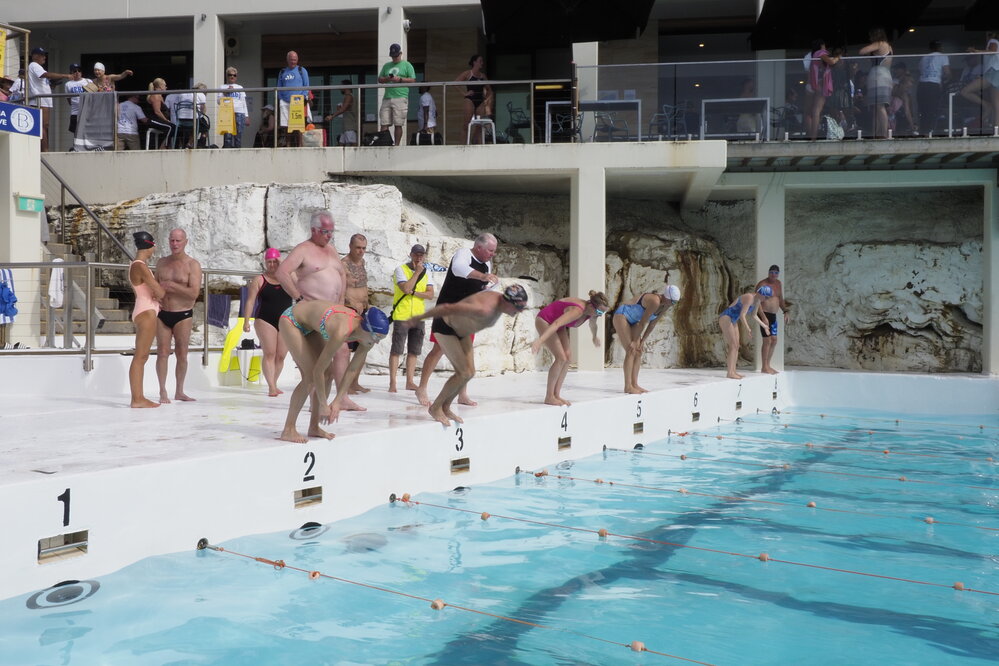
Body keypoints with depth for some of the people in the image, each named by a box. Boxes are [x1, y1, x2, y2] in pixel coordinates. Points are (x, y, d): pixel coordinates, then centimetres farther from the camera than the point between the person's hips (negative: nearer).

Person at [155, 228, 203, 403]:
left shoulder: (193, 264, -6)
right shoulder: (162, 262, 9)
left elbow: (194, 293, -16)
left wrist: (171, 285, -17)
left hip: (183, 316, -3)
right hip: (162, 314, 3)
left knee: (181, 354, 3)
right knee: (162, 353, -1)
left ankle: (179, 392, 14)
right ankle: (163, 392, 4)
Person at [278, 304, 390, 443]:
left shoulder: (367, 334, -17)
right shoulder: (341, 332, -39)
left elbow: (353, 370, -6)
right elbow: (318, 370, -32)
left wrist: (337, 402, -8)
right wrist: (323, 405, -23)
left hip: (309, 326, 8)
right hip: (290, 320, -8)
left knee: (328, 375, 0)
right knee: (310, 377, -16)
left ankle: (313, 428, 10)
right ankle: (288, 430, -8)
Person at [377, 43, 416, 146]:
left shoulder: (407, 65, 8)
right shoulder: (386, 65, 22)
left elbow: (413, 80, 1)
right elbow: (379, 79, 21)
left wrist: (400, 79, -10)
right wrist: (387, 79, 0)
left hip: (400, 98, -4)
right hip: (387, 98, 4)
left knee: (398, 125, -6)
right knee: (384, 124, -2)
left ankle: (397, 145, -1)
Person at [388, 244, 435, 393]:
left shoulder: (426, 273, 11)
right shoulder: (401, 269, -3)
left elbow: (430, 294, 1)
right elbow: (406, 288, -18)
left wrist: (414, 292, -12)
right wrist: (417, 272, -12)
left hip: (418, 317, 5)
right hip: (402, 316, -5)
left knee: (414, 351, 8)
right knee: (396, 350, -4)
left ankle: (410, 382, 14)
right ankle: (392, 383, -3)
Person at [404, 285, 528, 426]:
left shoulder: (500, 300, -10)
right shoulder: (484, 309, -39)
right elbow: (448, 308, -35)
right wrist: (419, 318, -26)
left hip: (461, 331, 9)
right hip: (444, 328, -9)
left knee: (470, 372, 5)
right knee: (464, 373, -13)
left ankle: (445, 408, 19)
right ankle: (435, 407, 3)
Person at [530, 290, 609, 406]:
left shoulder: (592, 312, -9)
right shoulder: (577, 310, -36)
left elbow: (592, 324, 17)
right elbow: (556, 324, -47)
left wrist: (595, 337, 36)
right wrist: (540, 341, -58)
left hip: (557, 324, 9)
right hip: (544, 321, -9)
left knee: (568, 357, -2)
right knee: (561, 357, -18)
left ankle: (556, 395, 1)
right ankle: (549, 397, -12)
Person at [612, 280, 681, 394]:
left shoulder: (665, 305, -3)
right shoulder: (655, 301, -30)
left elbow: (652, 324, 3)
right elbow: (643, 322, -23)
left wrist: (642, 341, 1)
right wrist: (635, 341, -14)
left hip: (632, 321, 9)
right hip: (621, 316, -9)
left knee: (639, 352, 3)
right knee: (631, 351, -15)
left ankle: (634, 384, 6)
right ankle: (628, 386, -14)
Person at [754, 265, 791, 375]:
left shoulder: (778, 284, 14)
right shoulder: (762, 284, -11)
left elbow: (780, 299, 23)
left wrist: (785, 312, 13)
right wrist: (763, 317, -25)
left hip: (773, 315, 8)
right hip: (765, 314, -8)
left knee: (774, 340, 10)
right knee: (767, 340, -9)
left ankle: (768, 365, 19)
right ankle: (764, 367, -3)